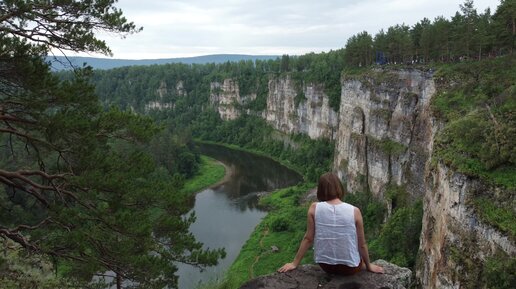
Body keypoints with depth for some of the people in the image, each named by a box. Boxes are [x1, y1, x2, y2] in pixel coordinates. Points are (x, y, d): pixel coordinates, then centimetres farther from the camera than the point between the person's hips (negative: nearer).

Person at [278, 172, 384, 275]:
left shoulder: (314, 208, -12)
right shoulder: (354, 211, -14)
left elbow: (308, 238, -7)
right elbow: (362, 244, -6)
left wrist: (294, 263, 4)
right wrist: (368, 265, 12)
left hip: (325, 265, 2)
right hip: (349, 267, -2)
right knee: (362, 259, 34)